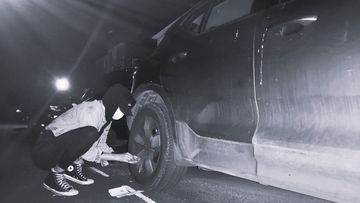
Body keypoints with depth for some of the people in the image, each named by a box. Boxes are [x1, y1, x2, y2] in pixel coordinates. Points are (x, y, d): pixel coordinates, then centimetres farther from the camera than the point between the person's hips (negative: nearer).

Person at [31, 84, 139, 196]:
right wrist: (119, 157, -17)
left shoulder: (107, 115, 1)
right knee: (89, 134, -32)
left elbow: (101, 144, 10)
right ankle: (55, 175, -13)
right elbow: (88, 154, -24)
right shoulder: (91, 111, -26)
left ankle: (74, 168, 5)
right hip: (44, 151, -9)